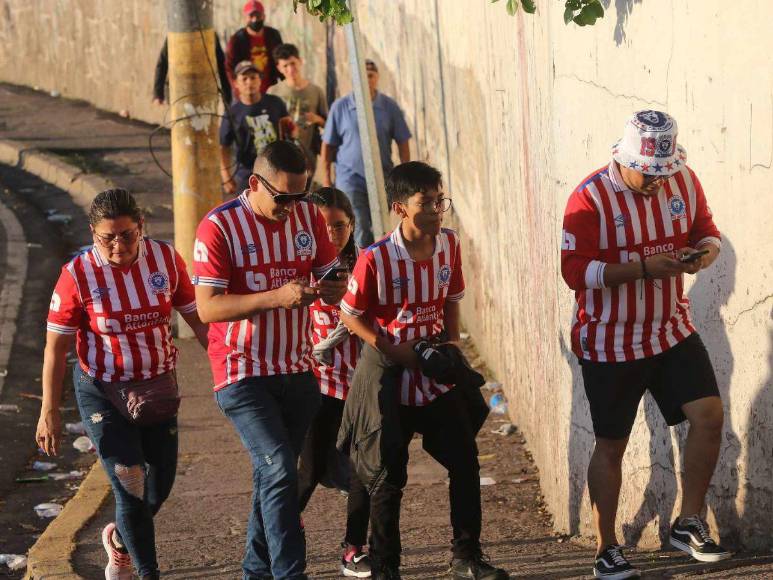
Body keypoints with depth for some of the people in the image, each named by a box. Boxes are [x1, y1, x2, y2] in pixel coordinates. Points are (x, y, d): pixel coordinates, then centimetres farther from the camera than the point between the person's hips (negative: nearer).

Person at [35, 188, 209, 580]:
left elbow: (196, 316, 4)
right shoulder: (78, 275, -15)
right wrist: (49, 412, -12)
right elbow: (55, 346, -11)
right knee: (130, 486, -10)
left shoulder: (165, 259, -7)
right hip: (103, 393, -4)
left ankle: (120, 539, 42)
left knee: (160, 484, 13)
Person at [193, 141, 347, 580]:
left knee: (274, 473, 14)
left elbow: (330, 275, 12)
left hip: (298, 370, 6)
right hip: (244, 372, -6)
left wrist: (333, 289, -14)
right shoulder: (219, 227, -13)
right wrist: (277, 297, -29)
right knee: (279, 470, -17)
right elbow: (208, 307, -18)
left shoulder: (309, 217, 4)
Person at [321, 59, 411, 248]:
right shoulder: (340, 107, -4)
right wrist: (326, 180, 3)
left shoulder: (390, 107, -2)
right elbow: (328, 146, 3)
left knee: (377, 231, 11)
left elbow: (403, 143, 5)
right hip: (350, 179, -2)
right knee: (360, 232, -12)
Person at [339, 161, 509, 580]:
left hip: (436, 372, 5)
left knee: (465, 462, 4)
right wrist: (392, 350, -17)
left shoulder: (449, 244, -2)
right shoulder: (376, 259, -18)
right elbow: (351, 315, -9)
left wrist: (452, 340, -2)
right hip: (390, 375, -5)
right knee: (389, 477, 4)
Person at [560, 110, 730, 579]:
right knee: (611, 445, 6)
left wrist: (705, 251, -14)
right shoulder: (591, 199, -18)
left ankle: (689, 524, 6)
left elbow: (707, 231, 11)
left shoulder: (684, 181, -3)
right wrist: (645, 267, -29)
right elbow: (576, 271, -20)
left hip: (672, 330, 4)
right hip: (610, 342, -4)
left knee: (709, 415, -10)